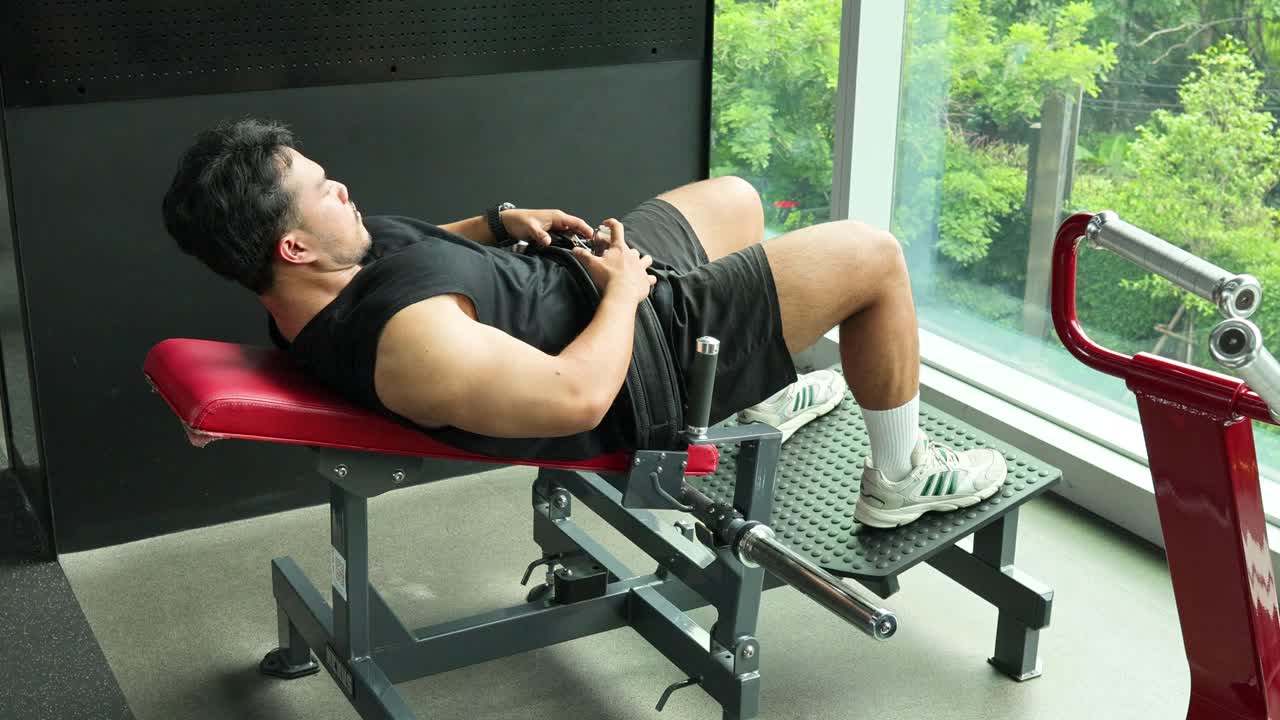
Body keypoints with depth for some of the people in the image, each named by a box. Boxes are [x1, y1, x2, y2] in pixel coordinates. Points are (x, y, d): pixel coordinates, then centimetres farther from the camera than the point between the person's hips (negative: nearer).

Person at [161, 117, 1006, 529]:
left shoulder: (316, 276, -8)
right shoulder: (407, 338, -38)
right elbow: (580, 396, -36)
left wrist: (498, 222, 0)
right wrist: (623, 292, -20)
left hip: (571, 271, 10)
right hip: (641, 355, -10)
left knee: (737, 196, 29)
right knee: (872, 256, -7)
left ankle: (762, 398, 45)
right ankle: (902, 479, 16)